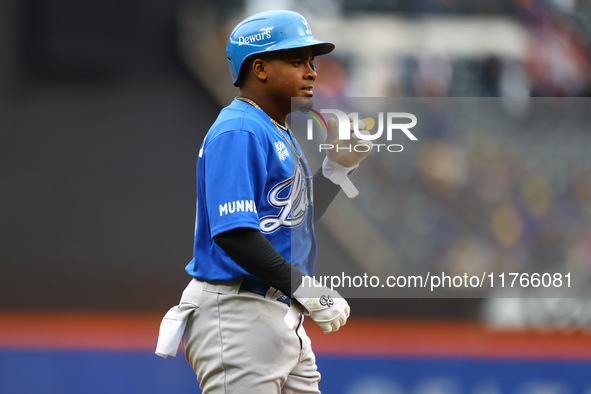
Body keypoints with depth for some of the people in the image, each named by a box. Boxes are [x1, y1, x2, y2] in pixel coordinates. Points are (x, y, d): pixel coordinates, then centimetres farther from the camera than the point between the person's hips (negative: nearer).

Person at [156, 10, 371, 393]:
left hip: (283, 317, 10)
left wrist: (338, 167, 15)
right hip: (237, 315, -10)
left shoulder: (281, 135, 19)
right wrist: (306, 289, -24)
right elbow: (233, 234, -23)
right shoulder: (237, 132, -13)